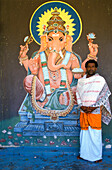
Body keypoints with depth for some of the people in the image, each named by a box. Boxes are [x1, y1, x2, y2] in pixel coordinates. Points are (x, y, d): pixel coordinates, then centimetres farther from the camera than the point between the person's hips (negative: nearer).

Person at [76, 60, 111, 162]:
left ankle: (97, 156, 13)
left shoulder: (100, 80, -1)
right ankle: (83, 154, 24)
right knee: (84, 132, 10)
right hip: (83, 111, 4)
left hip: (95, 111, -3)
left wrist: (93, 107, -11)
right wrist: (82, 106, -5)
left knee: (95, 133, -1)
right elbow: (78, 94, 11)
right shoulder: (81, 81, 10)